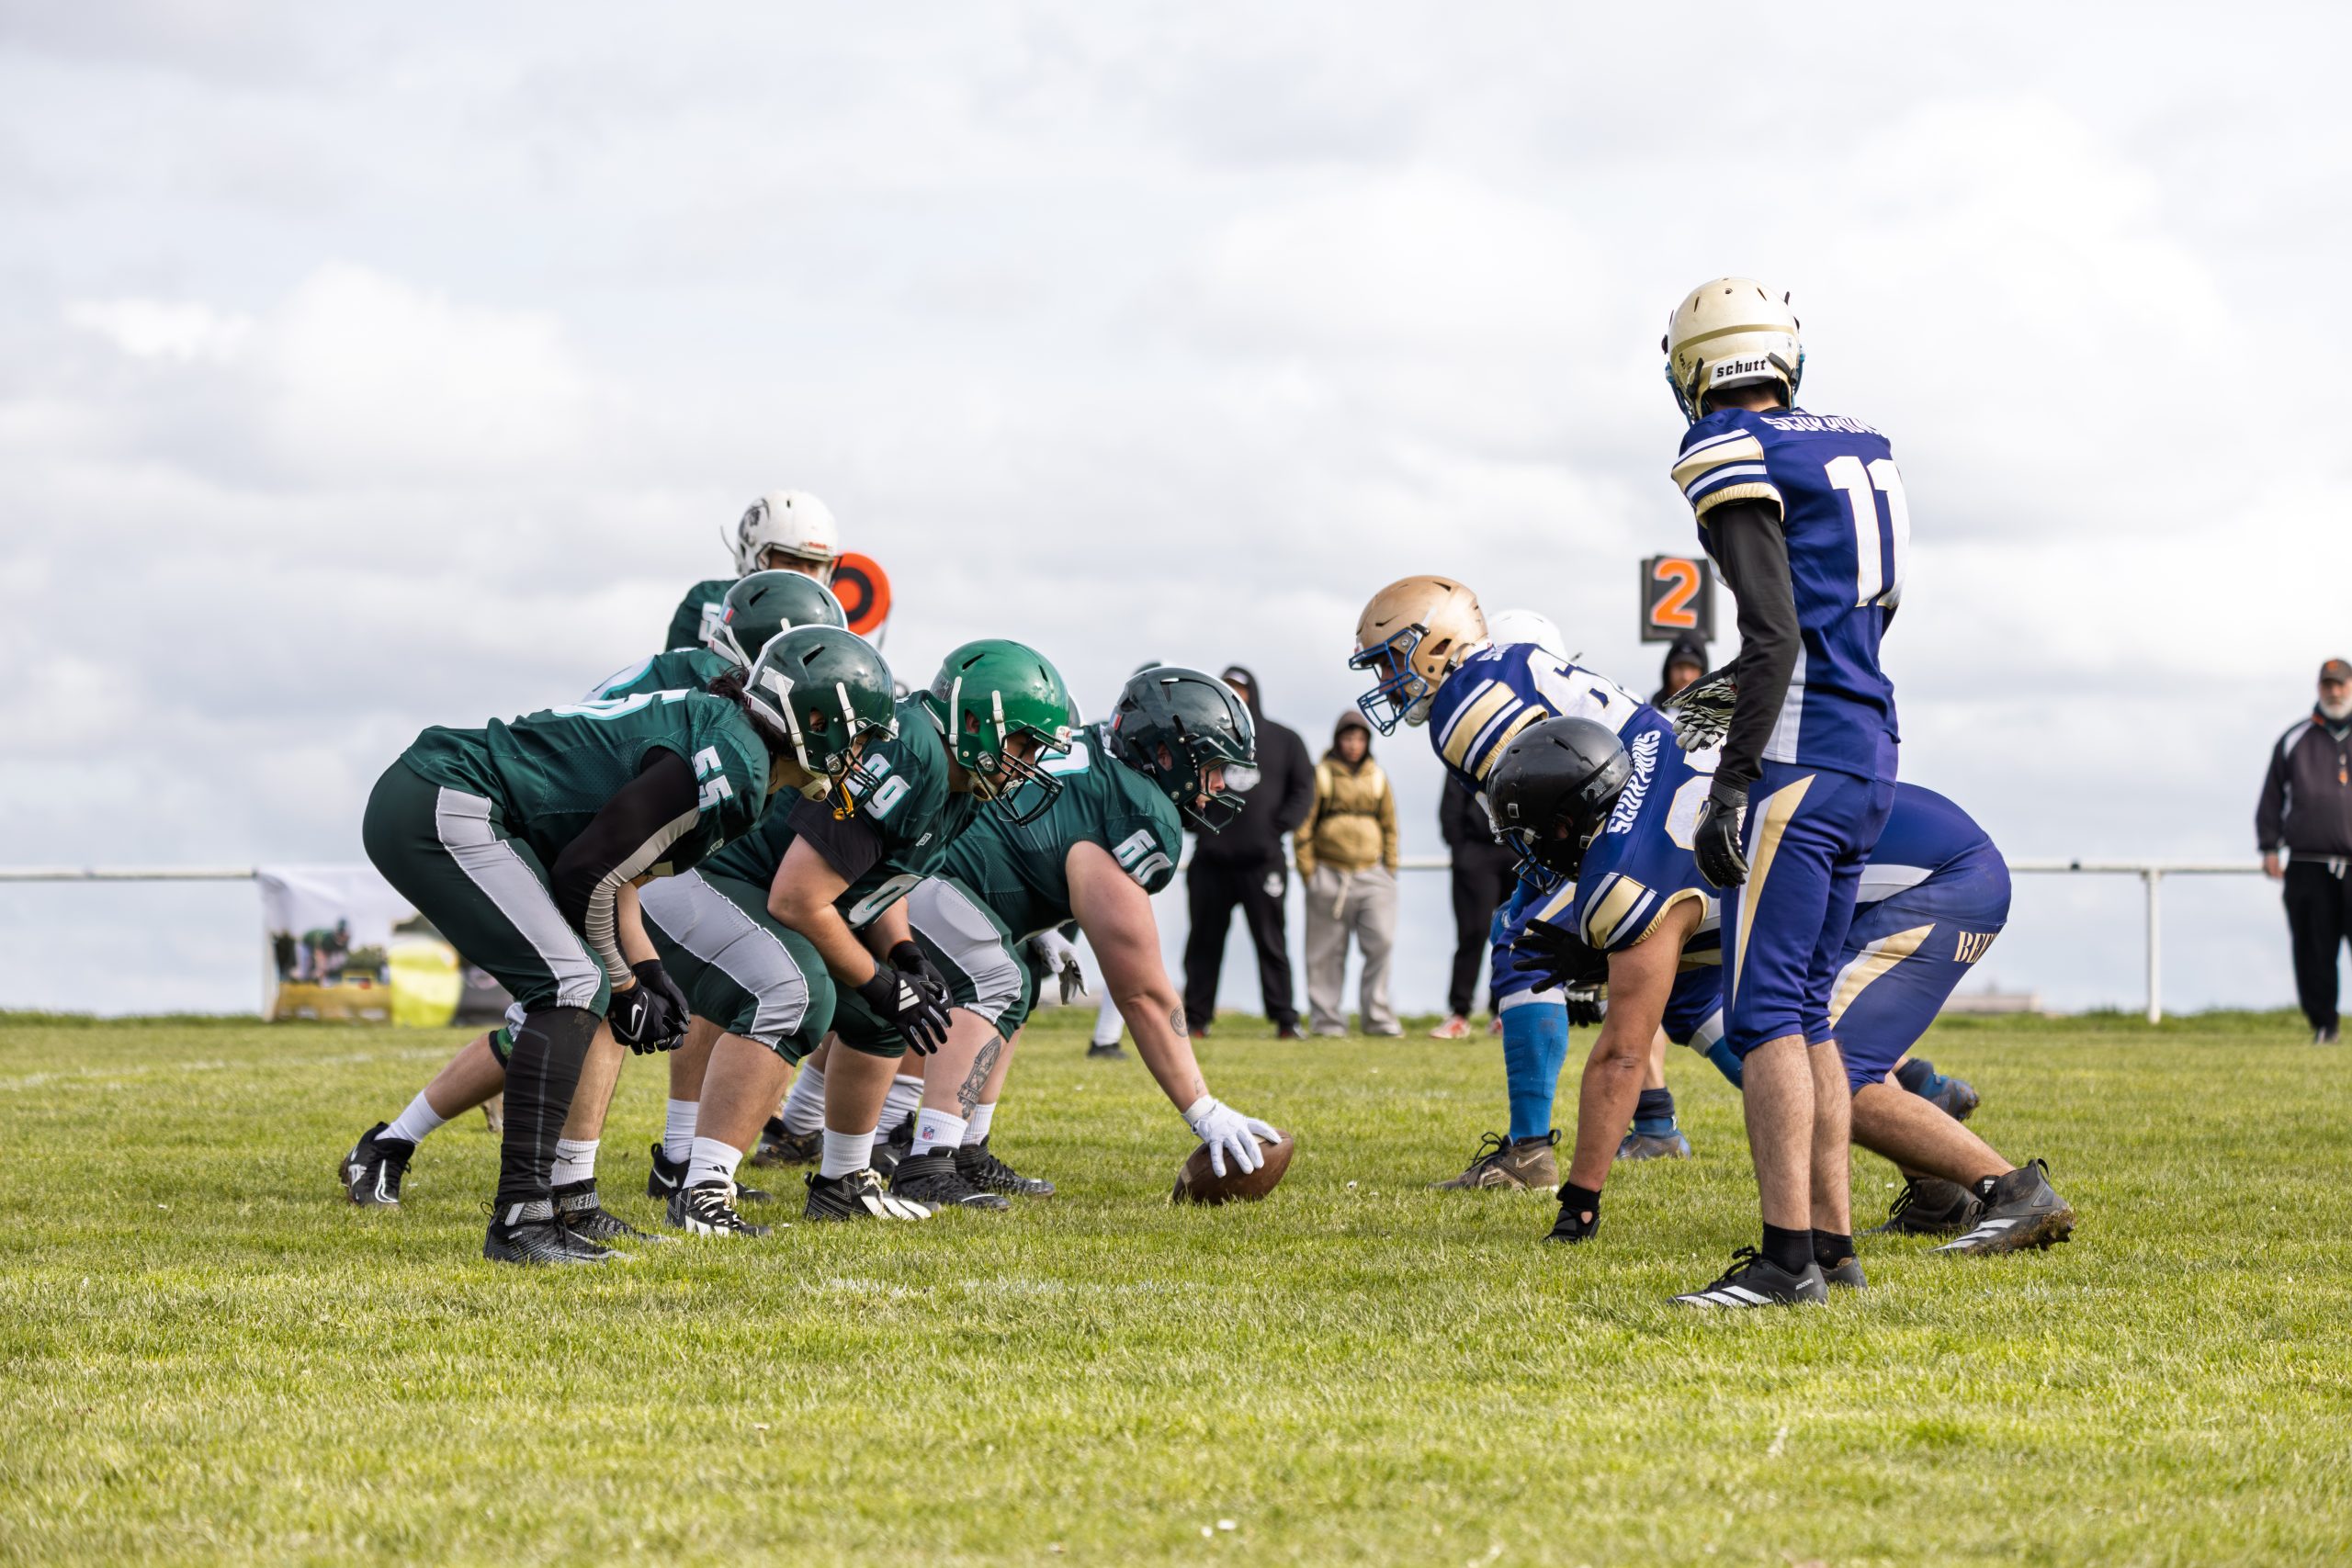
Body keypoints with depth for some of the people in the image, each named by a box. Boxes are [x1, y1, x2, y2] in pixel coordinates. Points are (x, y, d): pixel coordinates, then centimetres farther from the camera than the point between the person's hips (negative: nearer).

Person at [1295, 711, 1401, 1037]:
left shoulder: (1377, 777, 12)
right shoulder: (1321, 775, 2)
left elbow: (1389, 826, 18)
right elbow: (1303, 827, 1)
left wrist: (1390, 870, 10)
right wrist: (1308, 872, -4)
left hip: (1372, 874, 2)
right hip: (1330, 875, -2)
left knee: (1381, 942, -8)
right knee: (1327, 952, 1)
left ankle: (1377, 1016, 0)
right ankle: (1325, 1019, 7)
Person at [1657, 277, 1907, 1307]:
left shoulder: (1733, 462, -10)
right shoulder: (1858, 451, 15)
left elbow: (1775, 635, -19)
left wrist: (1731, 785, -18)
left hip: (1799, 762, -9)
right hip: (1869, 756, 9)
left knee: (1764, 1012, -10)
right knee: (1804, 1009, 14)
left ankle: (1787, 1256, -15)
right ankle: (1833, 1240, 15)